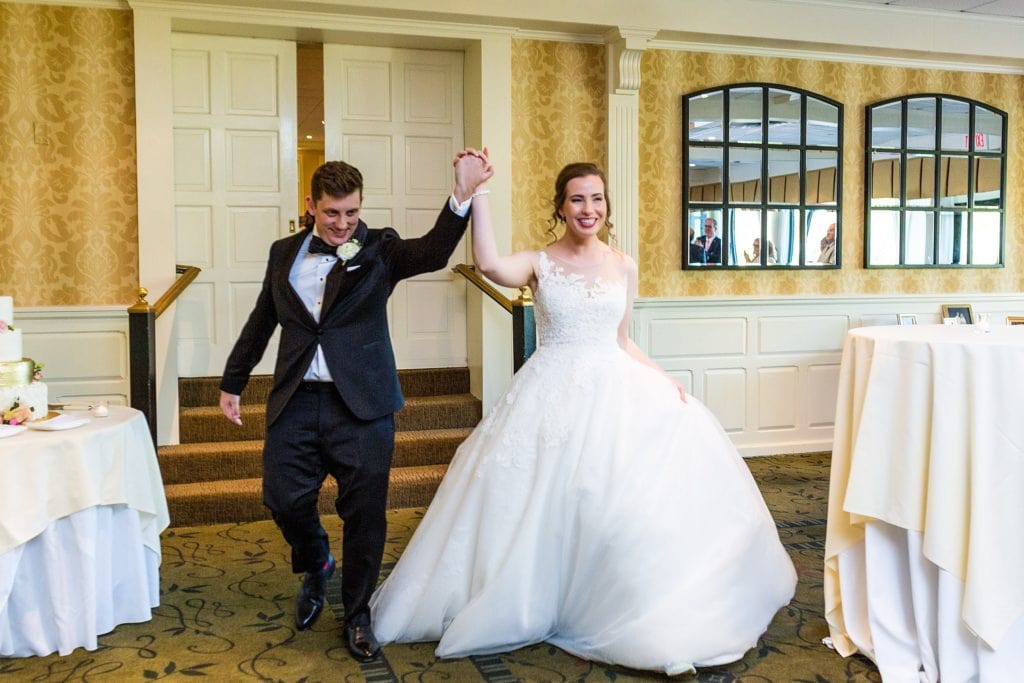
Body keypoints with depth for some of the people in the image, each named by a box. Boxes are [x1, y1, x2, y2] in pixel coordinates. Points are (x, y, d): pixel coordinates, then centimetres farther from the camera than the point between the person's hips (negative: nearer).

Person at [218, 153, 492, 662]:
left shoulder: (379, 249, 0)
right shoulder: (284, 253, 9)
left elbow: (433, 253, -20)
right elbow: (260, 323, 18)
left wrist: (463, 194, -35)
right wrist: (233, 382, 23)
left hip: (362, 406, -2)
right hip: (295, 404, 3)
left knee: (364, 513, 4)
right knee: (284, 499, 6)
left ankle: (357, 614, 25)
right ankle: (316, 566, 39)